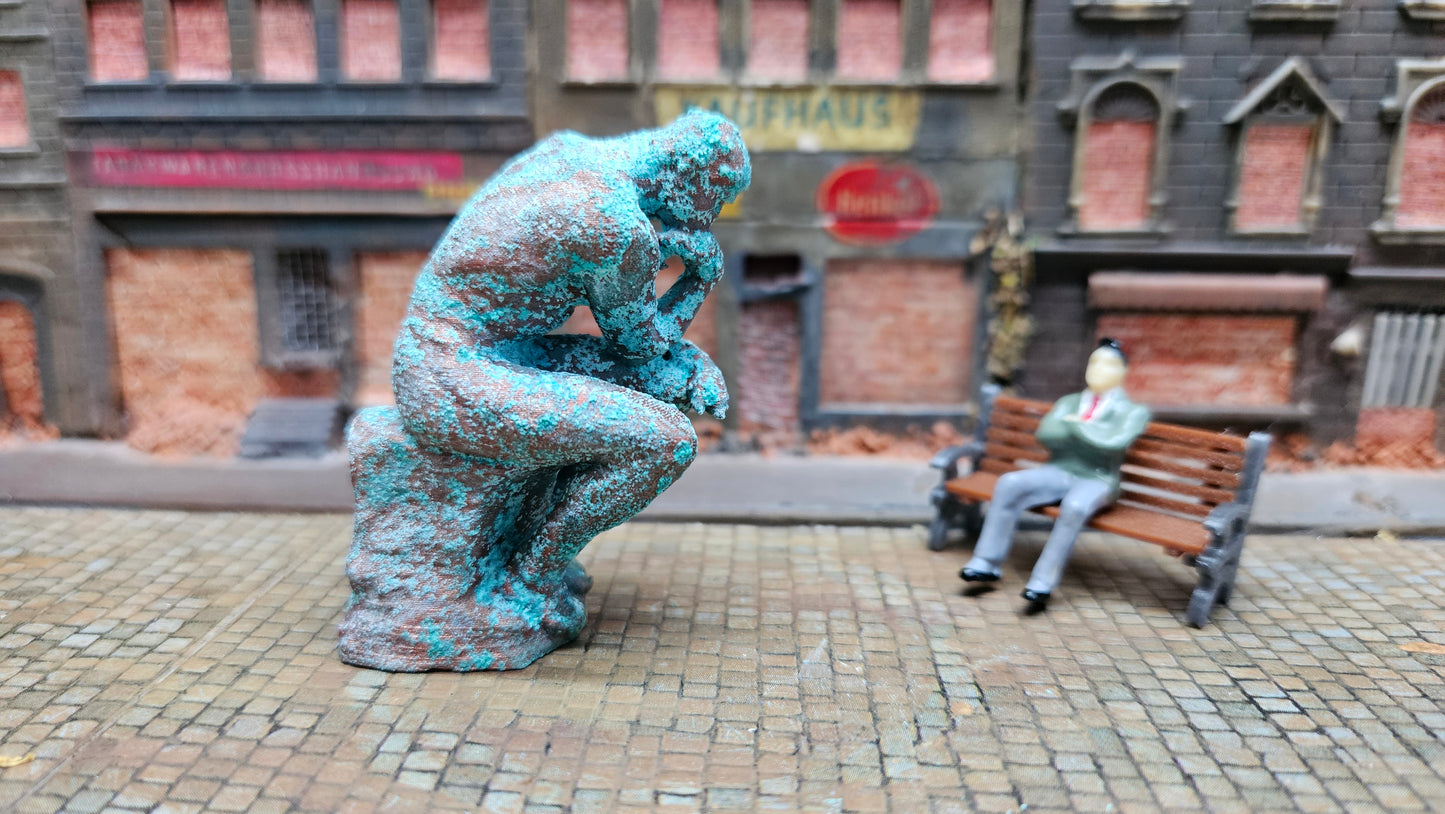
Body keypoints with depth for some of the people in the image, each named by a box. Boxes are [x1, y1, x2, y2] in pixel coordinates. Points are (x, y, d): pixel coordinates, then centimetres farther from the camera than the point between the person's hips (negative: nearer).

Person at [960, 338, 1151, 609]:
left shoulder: (1134, 411, 8)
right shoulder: (1069, 402, 20)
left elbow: (1115, 441, -13)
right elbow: (1044, 433, 2)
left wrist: (1076, 425, -3)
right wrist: (1087, 430, -7)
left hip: (1096, 479, -3)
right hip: (1059, 471, 4)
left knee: (1074, 506, -38)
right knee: (1010, 483, -24)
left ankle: (1043, 583, -34)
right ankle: (987, 563, -21)